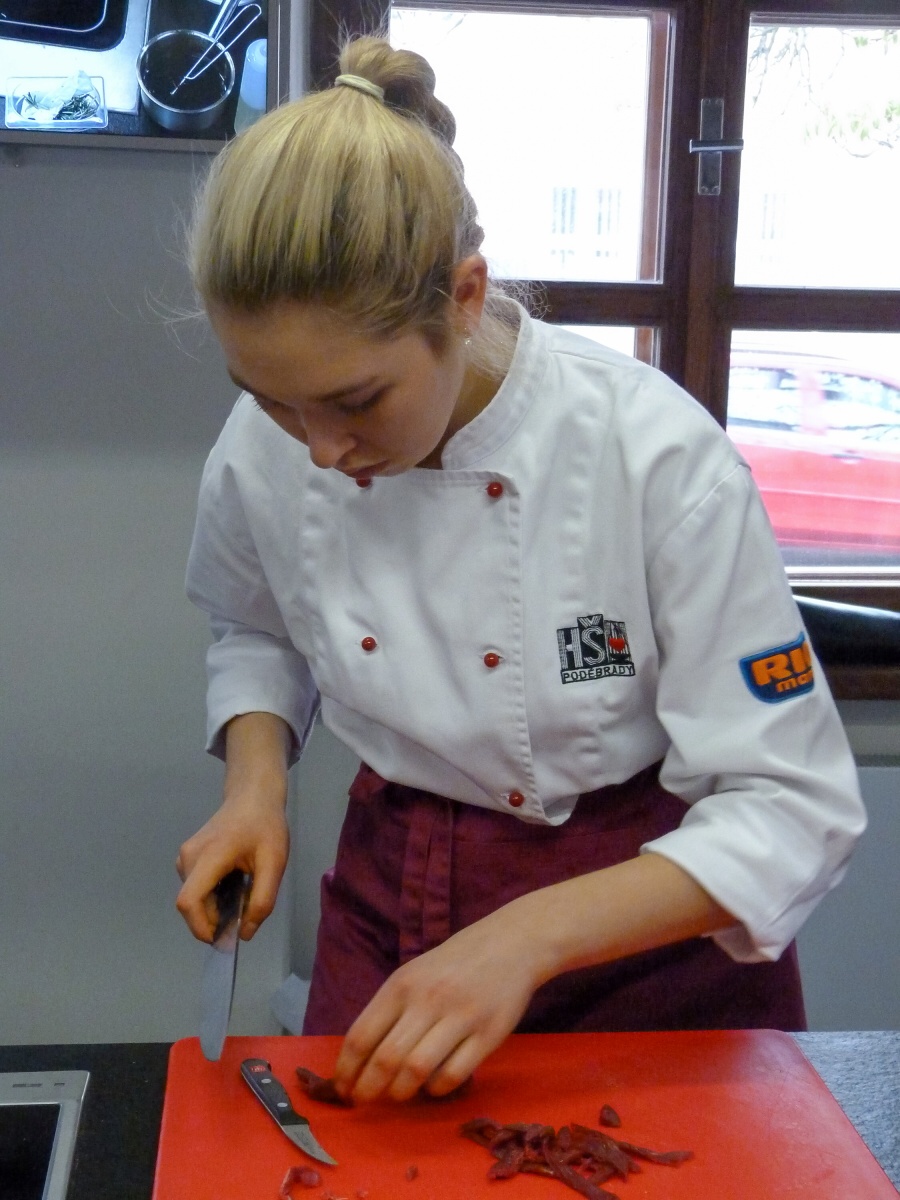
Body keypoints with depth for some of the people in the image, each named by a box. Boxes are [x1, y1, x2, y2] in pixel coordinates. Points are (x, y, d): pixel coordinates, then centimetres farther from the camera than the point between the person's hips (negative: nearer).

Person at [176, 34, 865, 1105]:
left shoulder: (655, 453, -27)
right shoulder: (263, 454, -15)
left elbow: (793, 808, -22)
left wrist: (527, 938, -32)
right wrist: (255, 783, -10)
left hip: (648, 929, -2)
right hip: (391, 906, 3)